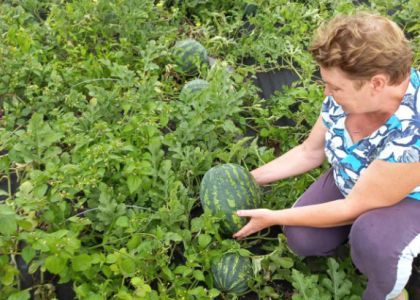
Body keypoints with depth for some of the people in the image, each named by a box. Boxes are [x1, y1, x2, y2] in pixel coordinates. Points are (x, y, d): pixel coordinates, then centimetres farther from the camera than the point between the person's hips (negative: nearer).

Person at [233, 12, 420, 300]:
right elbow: (309, 152, -2)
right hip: (352, 181, 6)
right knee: (302, 240, -11)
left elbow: (355, 207, -29)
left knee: (373, 240, -35)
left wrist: (274, 218, -22)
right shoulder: (352, 90, -19)